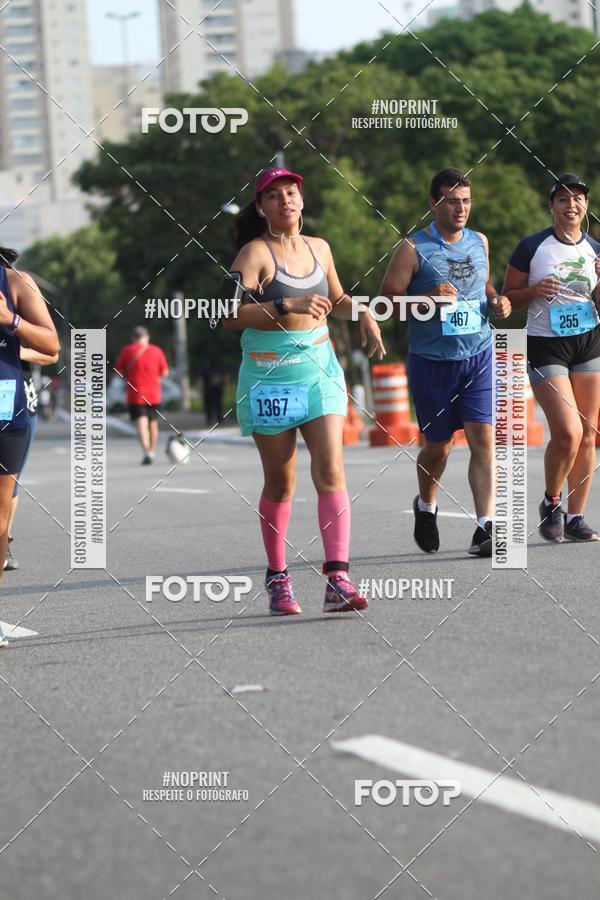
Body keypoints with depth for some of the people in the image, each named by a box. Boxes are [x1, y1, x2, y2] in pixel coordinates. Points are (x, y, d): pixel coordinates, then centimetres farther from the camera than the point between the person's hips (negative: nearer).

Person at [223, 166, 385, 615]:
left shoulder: (319, 249, 10)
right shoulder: (255, 253, -8)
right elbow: (231, 315, -21)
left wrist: (362, 313, 10)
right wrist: (286, 305, -29)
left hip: (319, 370, 4)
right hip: (269, 376, -4)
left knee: (331, 470, -11)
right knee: (280, 482, 4)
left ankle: (338, 580, -17)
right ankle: (277, 577, 21)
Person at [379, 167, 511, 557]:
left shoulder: (479, 242, 9)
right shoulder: (414, 249, -6)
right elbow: (387, 300, -7)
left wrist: (498, 301, 4)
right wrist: (428, 299, -22)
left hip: (478, 356, 3)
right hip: (432, 361, -3)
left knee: (482, 438, -11)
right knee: (438, 445, 9)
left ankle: (485, 529, -14)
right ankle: (426, 506, 39)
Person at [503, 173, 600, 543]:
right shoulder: (532, 247, -5)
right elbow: (509, 297, 1)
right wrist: (535, 290, -18)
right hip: (545, 346, -4)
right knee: (568, 432, -16)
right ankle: (552, 502, 9)